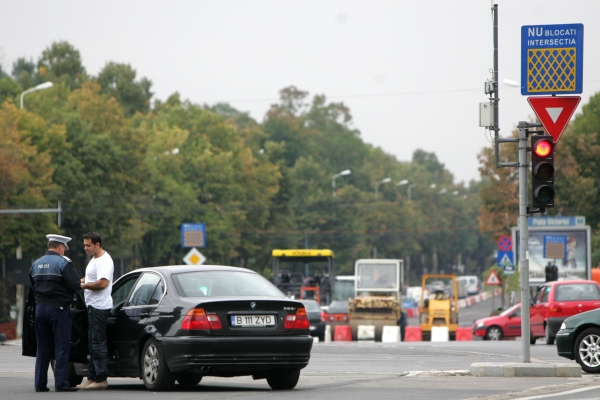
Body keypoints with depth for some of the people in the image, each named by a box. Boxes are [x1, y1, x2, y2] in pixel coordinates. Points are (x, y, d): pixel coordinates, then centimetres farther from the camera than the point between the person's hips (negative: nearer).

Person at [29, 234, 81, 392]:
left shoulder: (36, 264, 12)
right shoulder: (63, 262, -9)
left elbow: (33, 285, 15)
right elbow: (75, 285, -15)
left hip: (40, 308, 6)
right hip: (58, 308, -6)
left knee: (42, 348, 11)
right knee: (62, 348, -2)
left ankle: (40, 383, 10)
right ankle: (61, 383, -5)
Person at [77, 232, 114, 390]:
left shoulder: (104, 261, -16)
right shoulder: (94, 259, 17)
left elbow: (103, 283, -27)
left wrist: (84, 286, -15)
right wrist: (82, 280, 11)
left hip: (99, 307, -11)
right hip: (92, 306, 11)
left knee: (98, 344, -9)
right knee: (92, 344, 13)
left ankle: (101, 379, -7)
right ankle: (92, 378, 18)